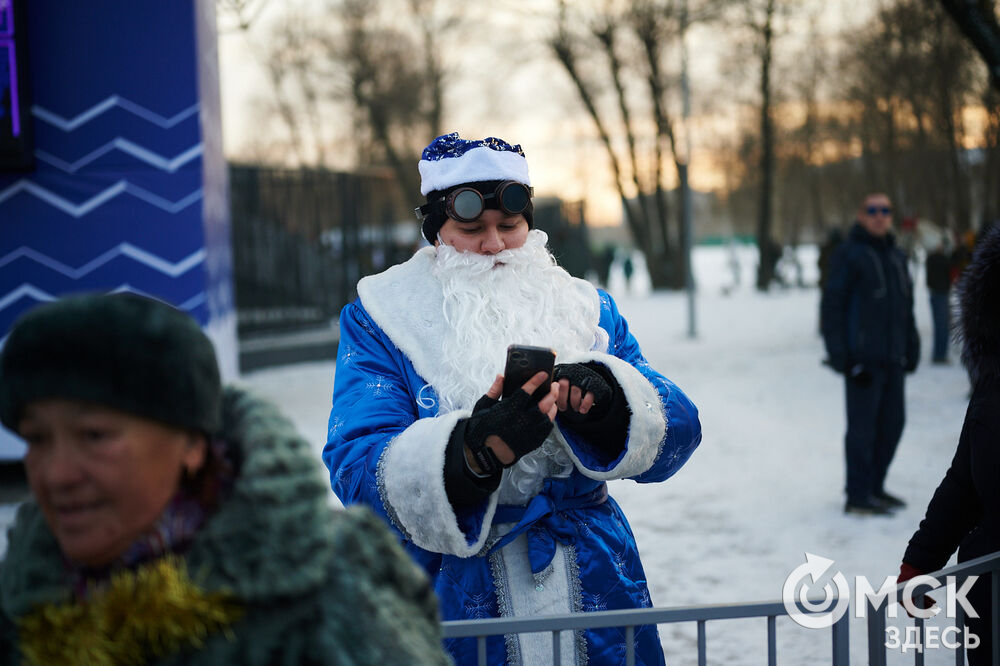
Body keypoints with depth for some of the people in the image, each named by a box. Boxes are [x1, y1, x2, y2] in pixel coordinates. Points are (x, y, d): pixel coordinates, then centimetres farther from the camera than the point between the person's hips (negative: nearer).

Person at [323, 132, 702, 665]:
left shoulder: (587, 309, 8)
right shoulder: (379, 321, -2)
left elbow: (676, 434, -2)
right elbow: (359, 471, -16)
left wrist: (607, 404, -23)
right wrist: (472, 450, -34)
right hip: (450, 610, -3)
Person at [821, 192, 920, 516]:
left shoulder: (896, 256, 16)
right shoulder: (849, 255, -7)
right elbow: (832, 307, -11)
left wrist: (911, 350, 14)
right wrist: (841, 356, -16)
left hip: (892, 358, 8)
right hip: (863, 360, -8)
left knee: (892, 422, 11)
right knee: (863, 426, -4)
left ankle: (875, 486, 23)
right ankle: (858, 495, 4)